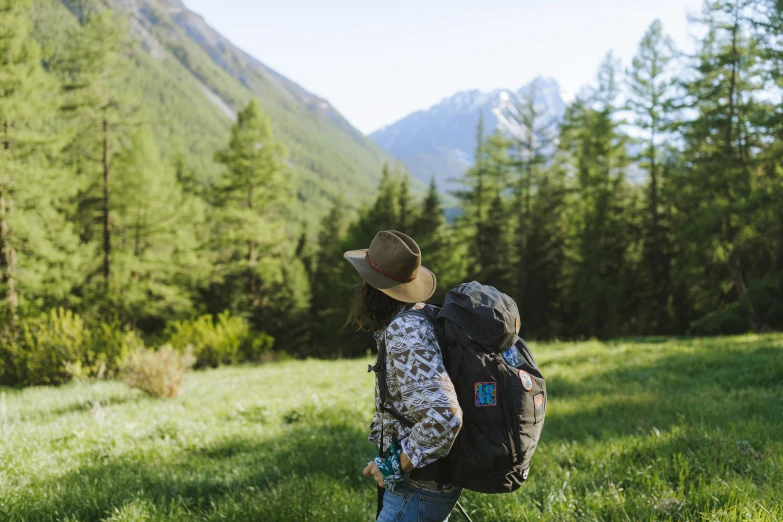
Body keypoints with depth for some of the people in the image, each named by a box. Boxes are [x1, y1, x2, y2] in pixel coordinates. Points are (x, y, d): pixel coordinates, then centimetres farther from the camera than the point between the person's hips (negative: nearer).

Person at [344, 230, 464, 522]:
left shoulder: (405, 333, -25)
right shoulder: (417, 316, 4)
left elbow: (443, 417, -34)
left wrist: (396, 466, -22)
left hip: (419, 489, -10)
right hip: (428, 481, 10)